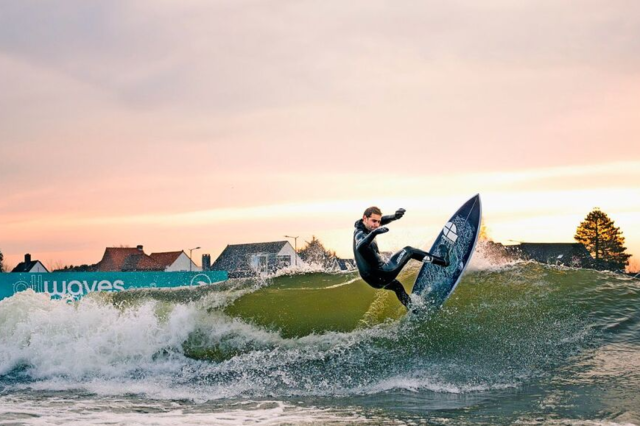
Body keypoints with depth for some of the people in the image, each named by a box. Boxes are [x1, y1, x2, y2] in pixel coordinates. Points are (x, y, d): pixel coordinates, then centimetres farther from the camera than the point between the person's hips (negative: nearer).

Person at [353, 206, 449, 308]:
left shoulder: (362, 228, 4)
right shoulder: (360, 234, -22)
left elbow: (381, 220, 11)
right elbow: (360, 247, -44)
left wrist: (395, 216, -9)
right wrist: (374, 233, -59)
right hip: (381, 275, -9)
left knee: (397, 285, 39)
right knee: (409, 251, 6)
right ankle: (443, 261, 18)